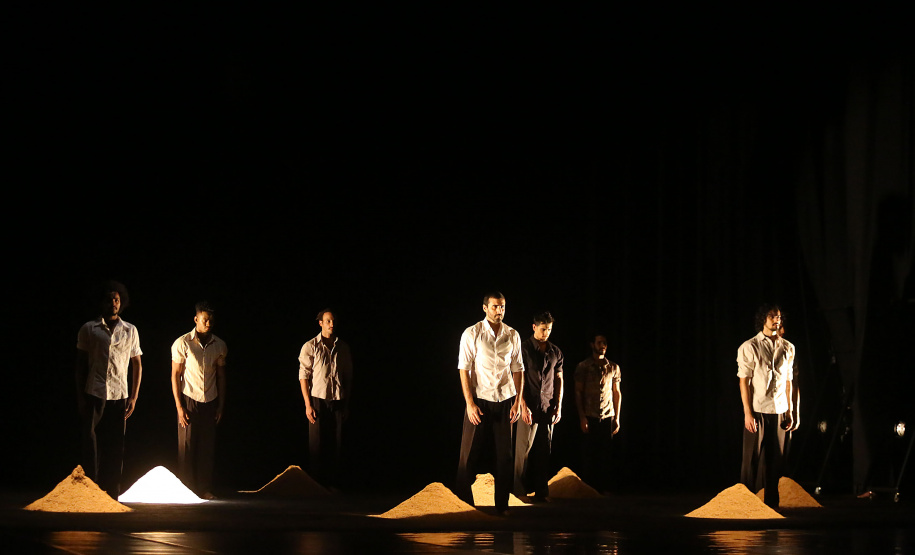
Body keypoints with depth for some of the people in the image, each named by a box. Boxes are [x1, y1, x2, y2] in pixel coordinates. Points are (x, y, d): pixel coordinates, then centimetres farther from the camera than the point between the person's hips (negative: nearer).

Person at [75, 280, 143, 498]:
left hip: (119, 396, 1)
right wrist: (80, 397, 1)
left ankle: (112, 495, 6)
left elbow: (137, 365, 13)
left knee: (115, 448, 1)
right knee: (91, 445, -4)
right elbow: (80, 364, 8)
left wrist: (134, 397, 4)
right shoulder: (89, 329, 7)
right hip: (94, 395, -1)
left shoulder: (130, 331, 11)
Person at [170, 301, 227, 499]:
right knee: (187, 447, -2)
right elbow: (175, 375, -3)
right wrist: (179, 406, -8)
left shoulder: (219, 346, 5)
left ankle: (205, 489, 8)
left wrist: (221, 405, 9)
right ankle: (187, 489, 5)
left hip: (210, 402, 3)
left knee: (208, 447, 1)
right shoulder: (183, 343, -5)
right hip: (189, 401, -3)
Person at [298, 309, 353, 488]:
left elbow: (348, 377, 14)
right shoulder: (310, 347, 0)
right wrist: (308, 404, -8)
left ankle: (333, 483, 6)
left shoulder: (343, 348, 10)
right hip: (318, 399, -3)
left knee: (336, 443, 1)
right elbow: (303, 376, -2)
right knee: (317, 443, -2)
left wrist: (347, 404, 9)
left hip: (338, 400, 3)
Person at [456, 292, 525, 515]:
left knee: (504, 454, 4)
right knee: (470, 454, -2)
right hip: (479, 400, -3)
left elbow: (518, 369, 10)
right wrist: (470, 403, -11)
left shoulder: (512, 335, 6)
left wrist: (518, 402, 3)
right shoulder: (472, 334, -3)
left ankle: (502, 505, 12)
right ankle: (463, 503, 6)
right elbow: (464, 369, -5)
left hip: (505, 400, 3)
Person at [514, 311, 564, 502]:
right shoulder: (525, 349, -1)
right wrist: (523, 406, -11)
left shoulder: (555, 352, 12)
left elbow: (559, 379, 16)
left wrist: (558, 406, 8)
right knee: (525, 449, -3)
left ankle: (541, 491, 6)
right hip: (529, 407, -4)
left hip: (548, 408, 4)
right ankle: (522, 491, 3)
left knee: (544, 450, 2)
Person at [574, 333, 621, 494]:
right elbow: (578, 392, 2)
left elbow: (617, 393, 15)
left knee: (604, 456, -1)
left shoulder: (613, 368, 12)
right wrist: (582, 417, -6)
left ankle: (602, 488, 5)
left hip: (607, 417, 2)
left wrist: (617, 418, 9)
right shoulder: (583, 366, 3)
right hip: (589, 418, -2)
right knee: (589, 455, -3)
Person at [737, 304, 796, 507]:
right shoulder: (749, 347, -2)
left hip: (779, 411, 4)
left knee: (775, 460, 3)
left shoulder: (788, 348, 11)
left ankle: (772, 503, 9)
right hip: (757, 410, -4)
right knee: (752, 459, -2)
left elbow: (788, 381, 15)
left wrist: (789, 411, 11)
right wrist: (748, 413, -10)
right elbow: (744, 381, -4)